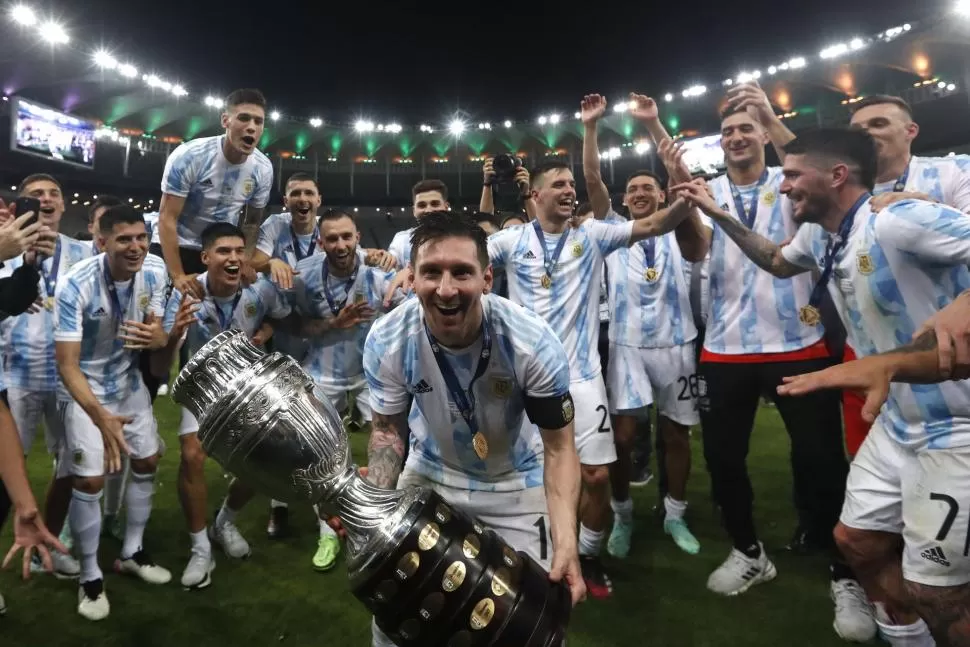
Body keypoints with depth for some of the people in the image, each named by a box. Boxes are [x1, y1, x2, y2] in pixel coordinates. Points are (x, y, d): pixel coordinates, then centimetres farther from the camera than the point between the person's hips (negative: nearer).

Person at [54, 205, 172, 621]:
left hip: (129, 380, 6)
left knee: (147, 462, 11)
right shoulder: (75, 285, -30)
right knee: (90, 480, -8)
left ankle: (132, 553, 30)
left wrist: (157, 338, -31)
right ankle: (90, 576, 14)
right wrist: (101, 417, -44)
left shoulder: (154, 270, -15)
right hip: (84, 388, -5)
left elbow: (157, 333, -5)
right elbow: (67, 365, -30)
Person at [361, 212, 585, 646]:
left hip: (516, 481, -1)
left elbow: (558, 447, -20)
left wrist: (566, 541, -35)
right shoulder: (386, 341, -23)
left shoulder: (534, 344, -29)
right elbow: (387, 429, -6)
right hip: (429, 472, 2)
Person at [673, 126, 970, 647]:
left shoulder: (901, 222, -25)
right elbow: (778, 262, 25)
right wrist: (717, 214, 19)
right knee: (857, 540, 18)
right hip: (899, 421, 9)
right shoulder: (818, 236, 3)